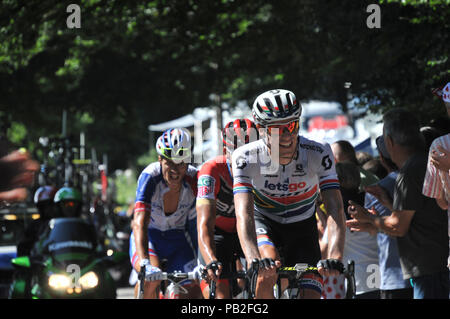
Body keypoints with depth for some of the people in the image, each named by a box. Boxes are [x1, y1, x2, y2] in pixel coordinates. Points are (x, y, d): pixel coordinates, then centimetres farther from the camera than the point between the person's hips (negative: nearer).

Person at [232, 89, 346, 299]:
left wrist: (334, 258, -51)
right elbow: (244, 214, -39)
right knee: (267, 273, -33)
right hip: (264, 222, -1)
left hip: (302, 227, 2)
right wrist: (254, 260, -57)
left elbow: (335, 210, -34)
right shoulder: (245, 158, -29)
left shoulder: (318, 154, -27)